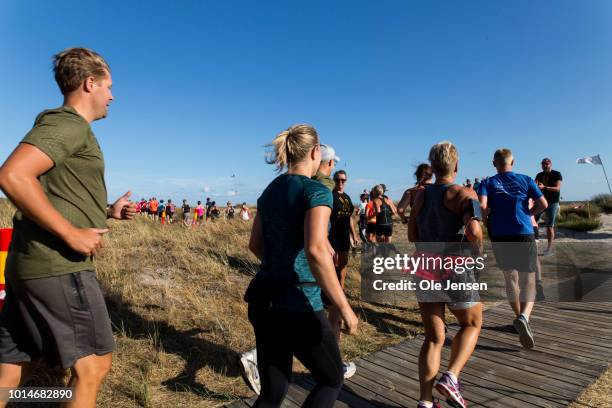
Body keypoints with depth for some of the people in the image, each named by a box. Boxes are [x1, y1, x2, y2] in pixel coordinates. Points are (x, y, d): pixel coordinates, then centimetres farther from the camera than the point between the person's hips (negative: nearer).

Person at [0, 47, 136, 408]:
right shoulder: (69, 123, -10)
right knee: (94, 363, 3)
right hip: (59, 267, -10)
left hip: (32, 265, 10)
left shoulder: (69, 128, 20)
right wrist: (72, 235, -22)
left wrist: (108, 212, 15)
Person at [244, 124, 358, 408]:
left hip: (263, 299, 7)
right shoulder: (317, 192, -14)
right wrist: (345, 308, -21)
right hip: (298, 305, -7)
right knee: (331, 380, 20)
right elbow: (316, 250, -28)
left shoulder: (269, 190, 9)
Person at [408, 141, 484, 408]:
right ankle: (451, 378, 5)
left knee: (434, 338, 15)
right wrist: (478, 253, -5)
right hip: (454, 270, -4)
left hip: (424, 271, 4)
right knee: (472, 325, 22)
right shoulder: (464, 194, -8)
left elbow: (412, 236, 8)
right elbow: (473, 231, -24)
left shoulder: (420, 195, 5)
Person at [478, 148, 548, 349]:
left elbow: (482, 207, -15)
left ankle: (520, 317, 29)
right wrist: (528, 213, 17)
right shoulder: (525, 179, 5)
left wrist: (491, 213, 6)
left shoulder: (488, 183, 2)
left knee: (510, 278, 19)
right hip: (524, 235, -1)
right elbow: (543, 204, -1)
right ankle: (524, 316, -21)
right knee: (528, 282, 4)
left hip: (499, 237, 1)